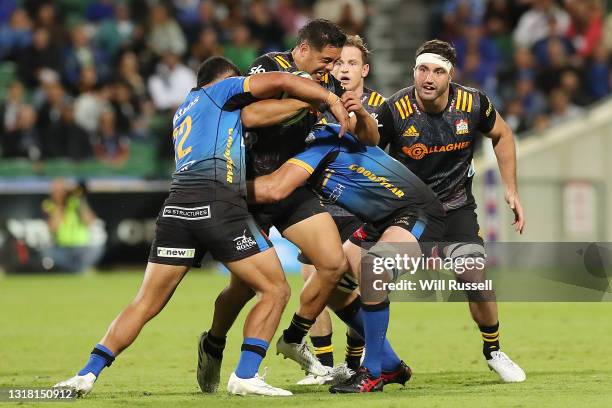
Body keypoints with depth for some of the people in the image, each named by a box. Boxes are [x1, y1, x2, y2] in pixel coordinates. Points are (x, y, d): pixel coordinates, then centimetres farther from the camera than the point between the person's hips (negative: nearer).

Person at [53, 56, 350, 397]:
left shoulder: (184, 110, 33)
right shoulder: (223, 88, 13)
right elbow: (280, 81, 3)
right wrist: (331, 98, 9)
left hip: (177, 204, 7)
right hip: (218, 205, -7)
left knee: (146, 304, 9)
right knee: (276, 290, 3)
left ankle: (88, 374, -1)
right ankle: (245, 376, -7)